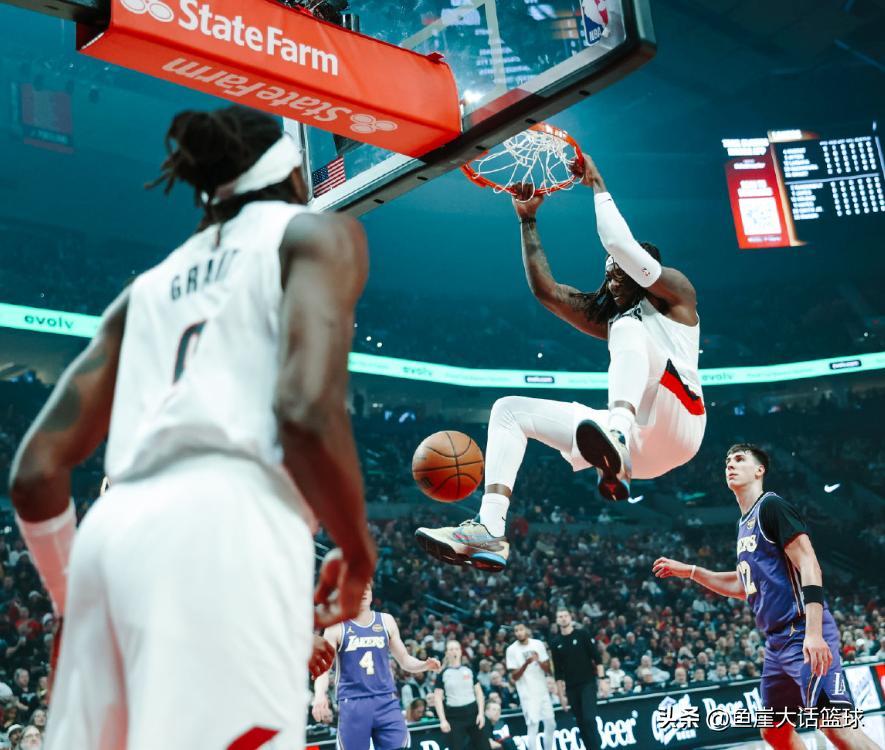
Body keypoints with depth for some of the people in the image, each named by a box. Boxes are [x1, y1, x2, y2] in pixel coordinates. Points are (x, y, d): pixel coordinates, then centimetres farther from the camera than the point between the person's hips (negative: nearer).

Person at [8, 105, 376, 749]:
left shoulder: (149, 286, 27)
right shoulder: (317, 233, 12)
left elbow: (37, 471, 20)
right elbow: (307, 411, -9)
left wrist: (74, 603, 33)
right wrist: (359, 554, 6)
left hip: (116, 530, 7)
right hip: (225, 531, -6)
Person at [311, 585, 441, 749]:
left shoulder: (386, 621, 9)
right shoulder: (336, 627, 1)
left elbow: (405, 660, 16)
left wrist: (425, 664, -6)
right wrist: (319, 695, -25)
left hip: (386, 701, 2)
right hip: (352, 704, -2)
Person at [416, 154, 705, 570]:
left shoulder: (674, 291, 9)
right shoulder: (608, 316, 27)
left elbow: (622, 246, -8)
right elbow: (546, 290, 20)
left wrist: (598, 186, 3)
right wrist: (528, 221, 18)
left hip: (676, 426, -7)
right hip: (636, 441, 7)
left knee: (628, 325, -28)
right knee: (509, 409, 2)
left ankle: (617, 437, -58)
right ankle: (489, 529, -21)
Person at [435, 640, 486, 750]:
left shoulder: (469, 669, 7)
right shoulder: (443, 674, 0)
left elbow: (478, 692, 8)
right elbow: (438, 698, -3)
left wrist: (481, 713, -2)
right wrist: (443, 720, -11)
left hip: (473, 713, 2)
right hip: (454, 716, -2)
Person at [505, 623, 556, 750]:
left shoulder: (538, 644, 2)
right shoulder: (511, 650, -7)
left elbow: (548, 669, 4)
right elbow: (514, 677, -9)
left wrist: (539, 661, -16)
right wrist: (526, 664, -24)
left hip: (543, 691, 4)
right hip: (527, 694, -4)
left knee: (550, 724, 10)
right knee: (533, 726, -11)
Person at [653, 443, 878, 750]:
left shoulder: (772, 506, -7)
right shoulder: (744, 523, 20)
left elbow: (809, 566, -16)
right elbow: (744, 585, 30)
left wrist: (814, 633, -26)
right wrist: (688, 571, 25)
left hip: (803, 635, -10)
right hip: (777, 641, 10)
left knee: (835, 725, -20)